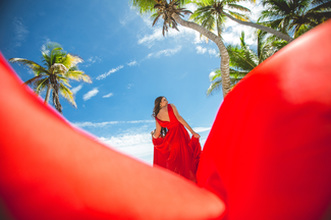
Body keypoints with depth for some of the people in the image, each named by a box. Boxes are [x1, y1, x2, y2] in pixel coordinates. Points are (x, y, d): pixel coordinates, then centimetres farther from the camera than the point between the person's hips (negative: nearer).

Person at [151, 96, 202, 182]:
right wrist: (192, 131, -15)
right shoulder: (171, 106, 2)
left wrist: (153, 134, 32)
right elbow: (179, 118, -12)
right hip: (181, 134, -3)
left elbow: (156, 135, 7)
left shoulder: (157, 117, 9)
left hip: (170, 137, 3)